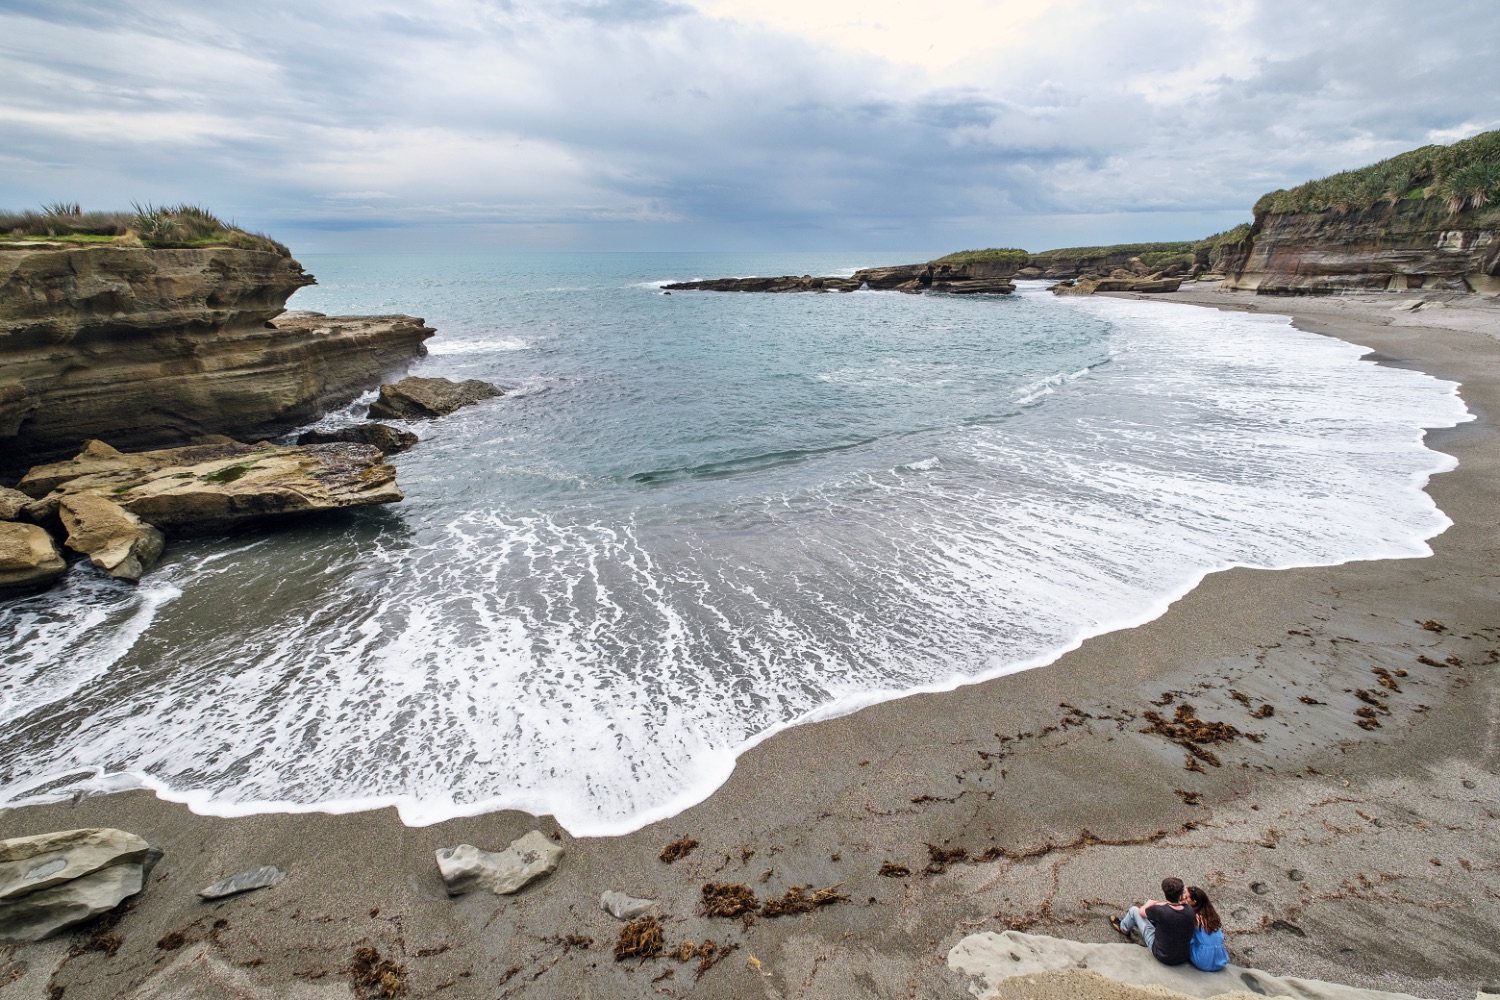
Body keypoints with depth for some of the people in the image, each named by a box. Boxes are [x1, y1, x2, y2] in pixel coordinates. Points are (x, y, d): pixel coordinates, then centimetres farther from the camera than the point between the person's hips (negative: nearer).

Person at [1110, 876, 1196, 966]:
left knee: (1134, 910, 9)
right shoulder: (1189, 910, -22)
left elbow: (1141, 911, -8)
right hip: (1183, 957, 4)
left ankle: (1124, 928, 43)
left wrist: (1150, 903, 9)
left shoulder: (1159, 911, -30)